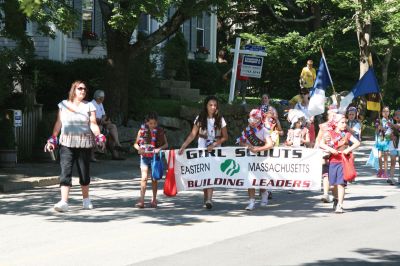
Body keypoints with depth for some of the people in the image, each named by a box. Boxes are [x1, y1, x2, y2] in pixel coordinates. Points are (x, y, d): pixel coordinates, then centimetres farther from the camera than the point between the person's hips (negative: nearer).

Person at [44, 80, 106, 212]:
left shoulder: (89, 106, 5)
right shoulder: (63, 104, 9)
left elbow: (93, 124, -1)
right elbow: (58, 123, 11)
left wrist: (99, 136, -18)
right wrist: (53, 139, 5)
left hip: (84, 144, 0)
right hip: (67, 143, 0)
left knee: (84, 172, 7)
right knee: (65, 170, -12)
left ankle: (86, 199, 25)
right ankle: (64, 202, -19)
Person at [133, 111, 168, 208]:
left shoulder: (160, 131, 0)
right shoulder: (142, 130, 0)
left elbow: (166, 144, 1)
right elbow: (136, 143, 5)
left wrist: (160, 148, -18)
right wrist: (139, 148, -16)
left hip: (155, 157, 1)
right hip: (145, 157, -1)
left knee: (154, 178, 8)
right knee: (144, 178, -11)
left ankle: (154, 199, 20)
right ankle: (141, 200, -13)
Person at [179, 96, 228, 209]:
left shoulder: (220, 119, 1)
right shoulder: (200, 119, 2)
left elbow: (225, 137, 2)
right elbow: (192, 135, -2)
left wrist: (214, 144, -13)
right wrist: (183, 147, -13)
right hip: (202, 150, 1)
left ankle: (209, 200, -21)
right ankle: (206, 197, 16)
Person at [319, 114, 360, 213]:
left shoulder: (346, 134, 5)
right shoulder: (330, 133, 3)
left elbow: (357, 142, -1)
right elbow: (321, 143, -6)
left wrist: (349, 149, -15)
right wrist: (330, 149, -18)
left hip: (343, 161, -1)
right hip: (333, 161, 1)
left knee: (341, 183, -9)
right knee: (334, 183, 11)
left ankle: (339, 205, -10)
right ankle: (336, 200, 36)